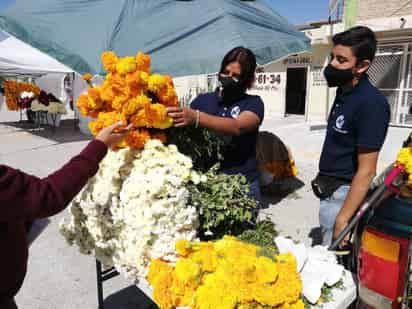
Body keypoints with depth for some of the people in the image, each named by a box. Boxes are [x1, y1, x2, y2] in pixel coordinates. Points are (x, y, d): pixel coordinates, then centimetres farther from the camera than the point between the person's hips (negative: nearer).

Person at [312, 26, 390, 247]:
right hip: (330, 190, 9)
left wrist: (342, 219, -22)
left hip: (344, 194, -9)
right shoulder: (343, 93, 7)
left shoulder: (371, 103, -20)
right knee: (326, 255, 21)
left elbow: (366, 170, -22)